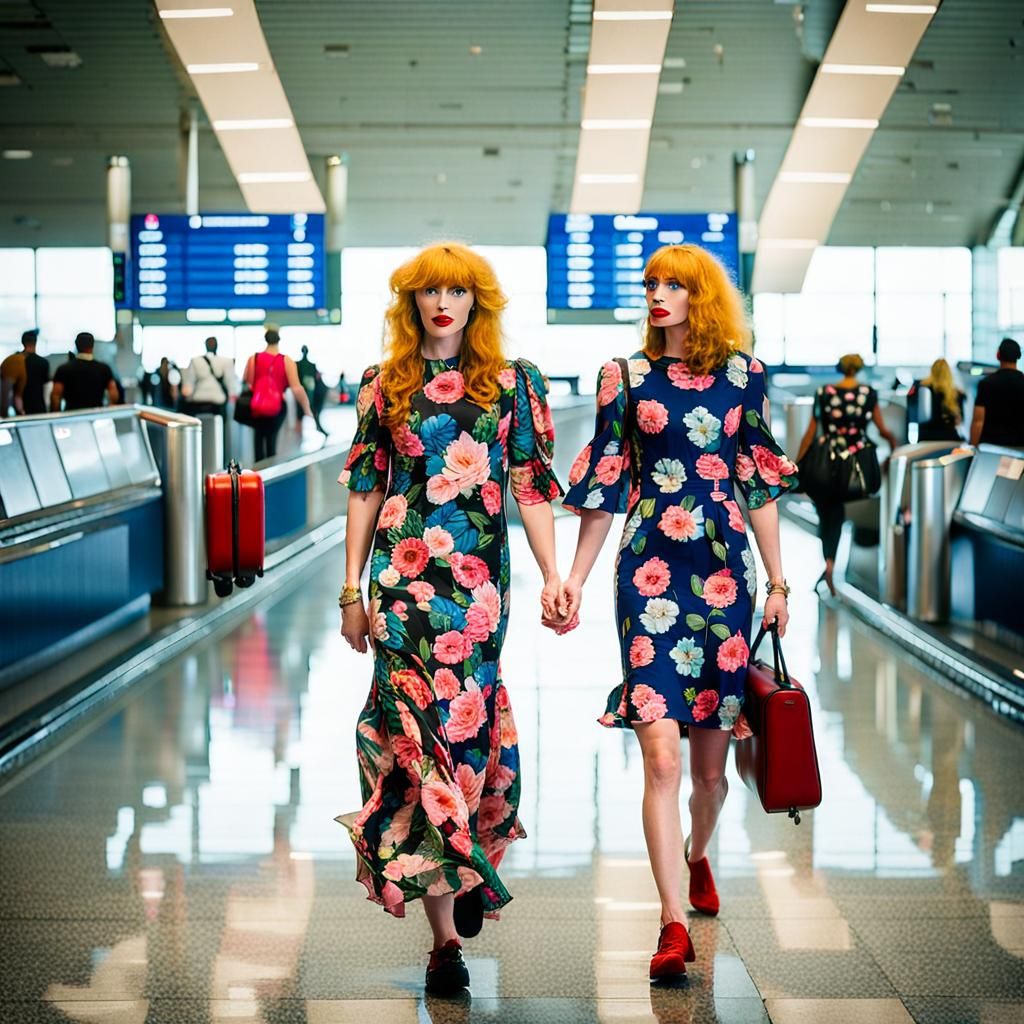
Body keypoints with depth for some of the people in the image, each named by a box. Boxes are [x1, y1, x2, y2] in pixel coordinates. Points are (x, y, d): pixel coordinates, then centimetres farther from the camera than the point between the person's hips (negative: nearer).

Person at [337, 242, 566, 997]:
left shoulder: (510, 383, 8)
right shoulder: (385, 387, 10)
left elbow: (531, 483, 5)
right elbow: (365, 488, 11)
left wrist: (553, 575, -3)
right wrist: (352, 587, 8)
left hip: (478, 578, 0)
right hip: (403, 576, 0)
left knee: (465, 722, -1)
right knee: (420, 726, -7)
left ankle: (469, 868, 27)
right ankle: (445, 930, -5)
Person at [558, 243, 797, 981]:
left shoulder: (742, 374, 7)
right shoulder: (628, 378, 4)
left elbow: (759, 482, 10)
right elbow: (606, 486, 7)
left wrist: (778, 581, 9)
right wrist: (575, 576, 3)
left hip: (725, 569, 2)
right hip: (651, 569, -2)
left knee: (712, 757, 9)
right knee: (661, 753, -12)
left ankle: (698, 855, 41)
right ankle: (673, 924, -8)